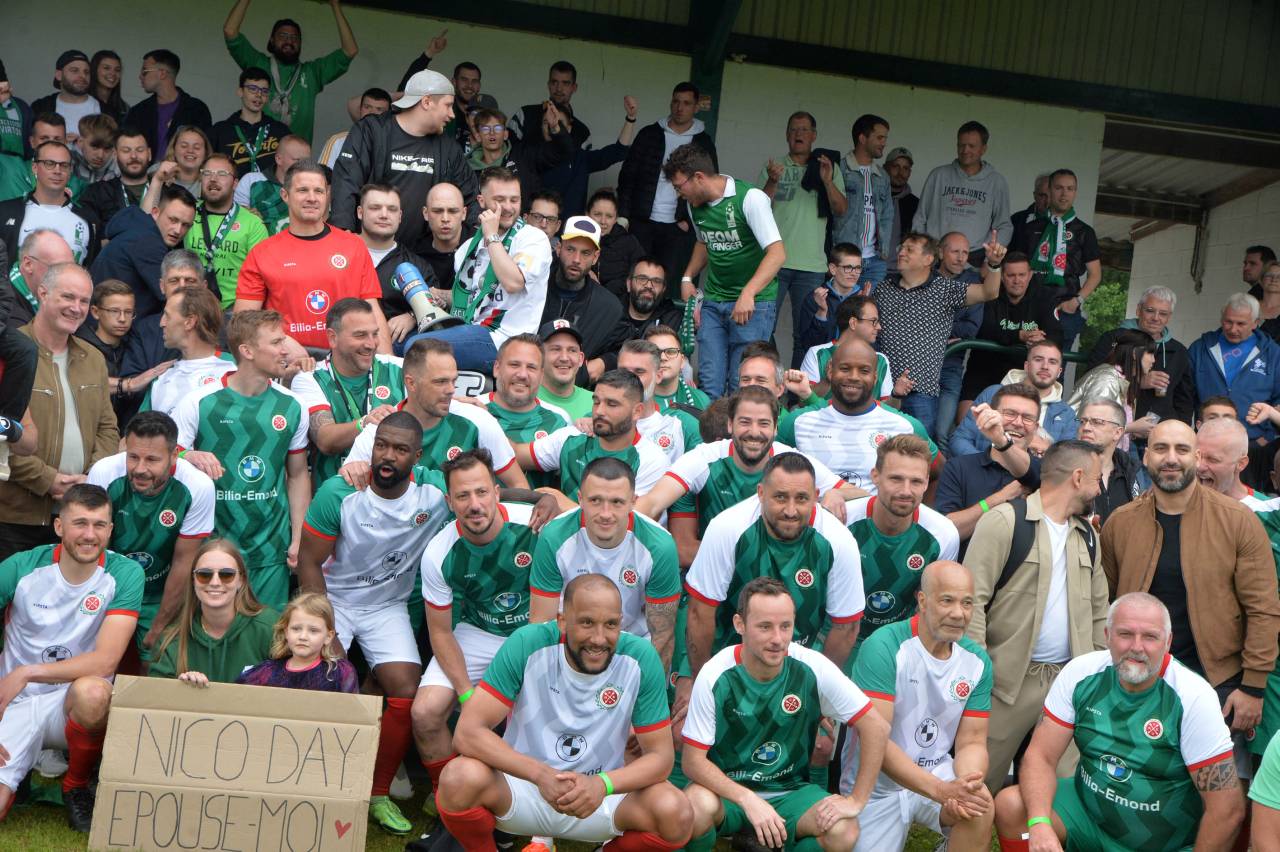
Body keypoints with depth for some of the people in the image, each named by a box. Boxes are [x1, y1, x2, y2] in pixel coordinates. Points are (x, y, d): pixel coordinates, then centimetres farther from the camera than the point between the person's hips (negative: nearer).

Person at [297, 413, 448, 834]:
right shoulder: (338, 493, -19)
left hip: (388, 606, 2)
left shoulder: (436, 490, -16)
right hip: (332, 598, -1)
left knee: (407, 693, -11)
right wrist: (324, 625, -19)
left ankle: (378, 793, 10)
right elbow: (309, 563, -11)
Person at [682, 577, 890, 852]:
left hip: (790, 791, 2)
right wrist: (748, 801, -27)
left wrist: (856, 800, -15)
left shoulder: (813, 669, -16)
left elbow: (875, 728, -11)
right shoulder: (716, 676, -17)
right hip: (728, 789, -2)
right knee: (698, 806, -35)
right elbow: (694, 760, -15)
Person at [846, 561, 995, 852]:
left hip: (938, 772, 2)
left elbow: (971, 742, -1)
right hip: (877, 786, -2)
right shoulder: (884, 648, -21)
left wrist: (964, 788, -24)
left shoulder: (977, 661, -4)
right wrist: (942, 790, -33)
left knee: (980, 809, -27)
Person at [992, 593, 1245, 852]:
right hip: (1089, 810, 3)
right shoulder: (1080, 673, -9)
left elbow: (1229, 808, -18)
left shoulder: (1192, 698, -19)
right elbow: (1040, 756, -9)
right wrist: (1040, 823, -27)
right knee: (1010, 807, -22)